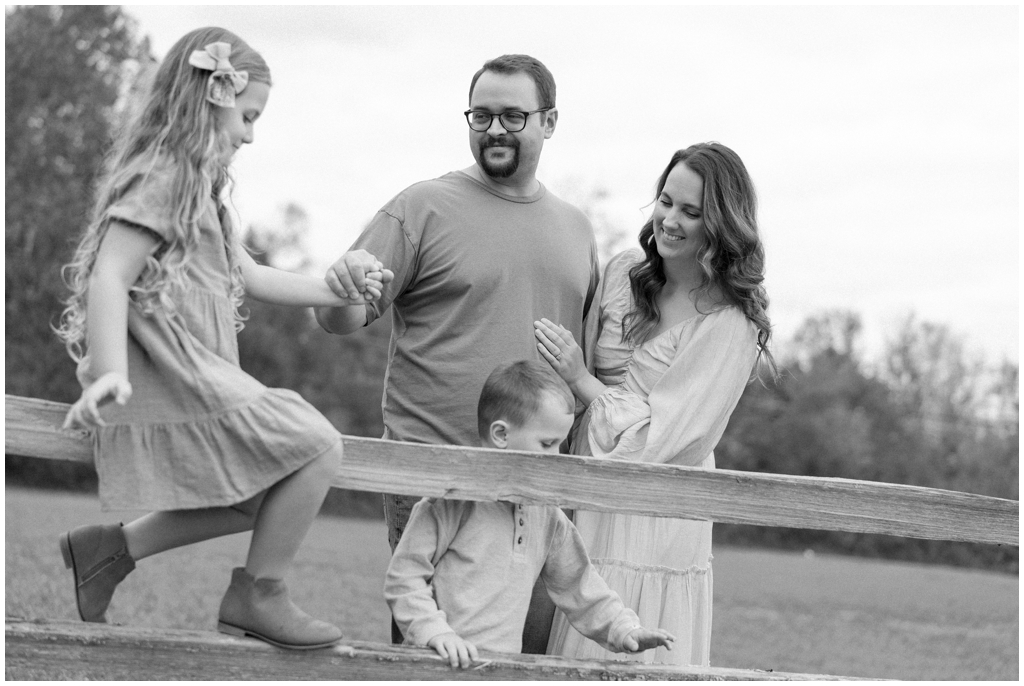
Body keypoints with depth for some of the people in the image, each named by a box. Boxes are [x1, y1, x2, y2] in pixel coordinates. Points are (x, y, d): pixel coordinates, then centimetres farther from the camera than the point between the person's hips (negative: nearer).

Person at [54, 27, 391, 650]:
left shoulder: (198, 188, 20)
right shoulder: (161, 179, -12)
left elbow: (252, 277, 27)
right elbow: (108, 279, -22)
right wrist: (110, 374, -32)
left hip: (195, 380, 11)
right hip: (174, 382, -11)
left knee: (259, 503, 17)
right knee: (318, 446, -10)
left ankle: (112, 548, 18)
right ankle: (257, 595, -1)